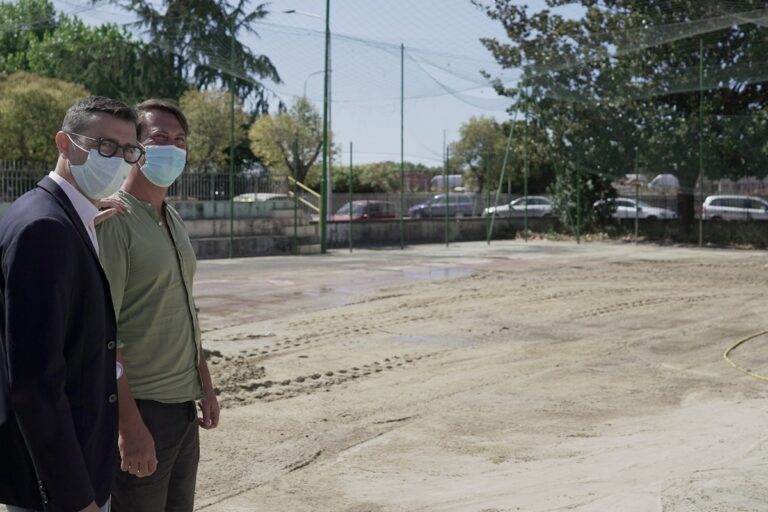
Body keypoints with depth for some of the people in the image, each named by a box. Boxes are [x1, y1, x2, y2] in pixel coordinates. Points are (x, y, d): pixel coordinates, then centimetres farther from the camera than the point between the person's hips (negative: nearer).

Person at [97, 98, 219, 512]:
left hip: (182, 406, 8)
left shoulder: (173, 219, 13)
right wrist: (130, 424, -22)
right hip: (139, 409, -8)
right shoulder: (113, 219, -14)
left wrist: (204, 384, 17)